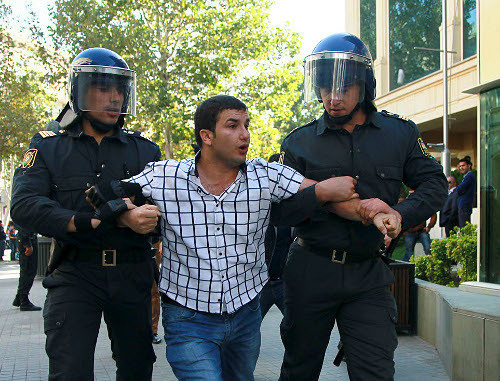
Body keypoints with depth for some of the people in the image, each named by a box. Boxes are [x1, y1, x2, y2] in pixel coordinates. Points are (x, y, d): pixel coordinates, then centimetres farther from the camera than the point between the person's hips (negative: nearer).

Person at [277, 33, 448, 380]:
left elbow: (434, 184, 3)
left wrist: (400, 214, -18)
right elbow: (283, 207, -8)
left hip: (368, 276, 1)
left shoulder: (400, 134, 4)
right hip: (311, 272, 0)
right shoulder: (300, 142, 0)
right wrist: (353, 207, -20)